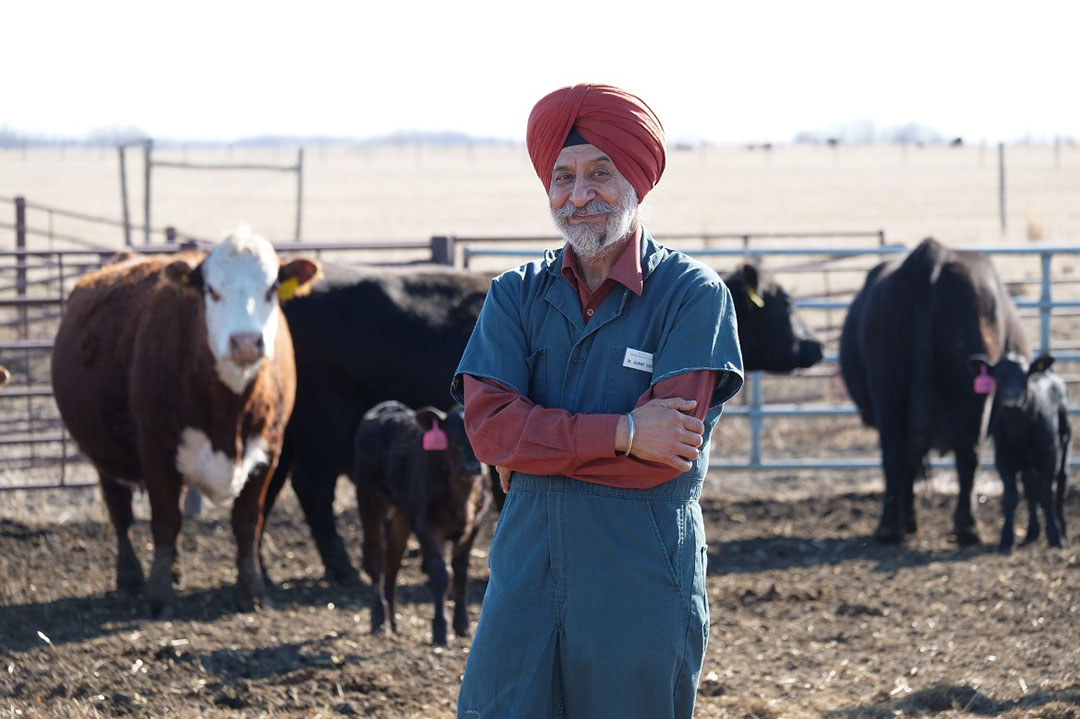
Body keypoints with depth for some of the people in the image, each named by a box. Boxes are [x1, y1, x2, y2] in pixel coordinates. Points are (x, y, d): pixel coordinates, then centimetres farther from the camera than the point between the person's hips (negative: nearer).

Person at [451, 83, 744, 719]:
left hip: (645, 587, -3)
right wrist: (620, 434, -15)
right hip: (528, 570, 3)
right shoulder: (517, 296, 9)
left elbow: (669, 455, -13)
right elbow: (488, 424, -5)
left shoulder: (694, 296, -3)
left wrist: (534, 453, -7)